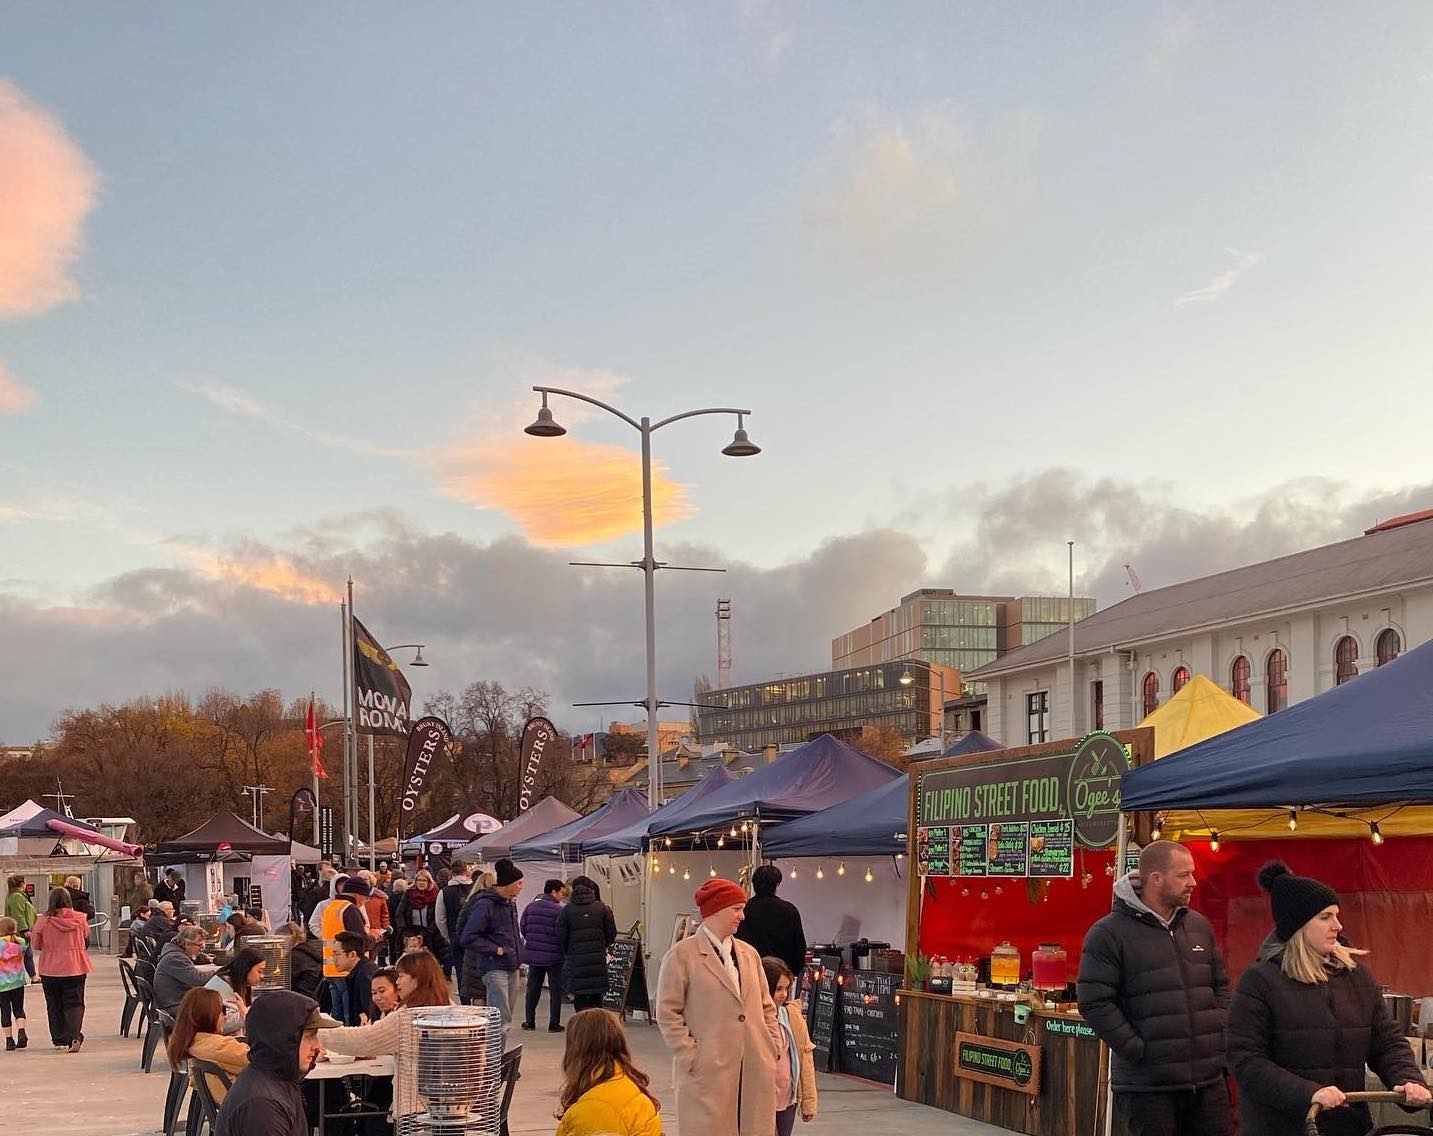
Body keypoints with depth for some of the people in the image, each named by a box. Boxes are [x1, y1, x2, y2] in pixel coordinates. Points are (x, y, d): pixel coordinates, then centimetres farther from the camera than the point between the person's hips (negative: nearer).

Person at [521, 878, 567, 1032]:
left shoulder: (530, 907, 2)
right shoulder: (559, 910, -14)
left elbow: (522, 927, 5)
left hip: (533, 954, 5)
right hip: (553, 956, -5)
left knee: (533, 988, 15)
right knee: (555, 989, 5)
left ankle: (529, 1021, 18)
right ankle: (554, 1023, 4)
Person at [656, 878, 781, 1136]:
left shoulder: (748, 953, 15)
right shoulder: (682, 955, -3)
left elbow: (766, 1007, 20)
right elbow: (668, 1015, -4)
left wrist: (773, 1046, 8)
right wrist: (692, 1057, -10)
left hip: (756, 1070, 5)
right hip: (708, 1072, -5)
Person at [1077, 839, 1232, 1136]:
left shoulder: (1200, 926, 11)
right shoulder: (1109, 933, -8)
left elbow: (1220, 986, 20)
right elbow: (1094, 1002, -12)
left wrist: (1221, 1039, 6)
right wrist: (1139, 1052, -14)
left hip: (1209, 1079, 6)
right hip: (1147, 1086, -5)